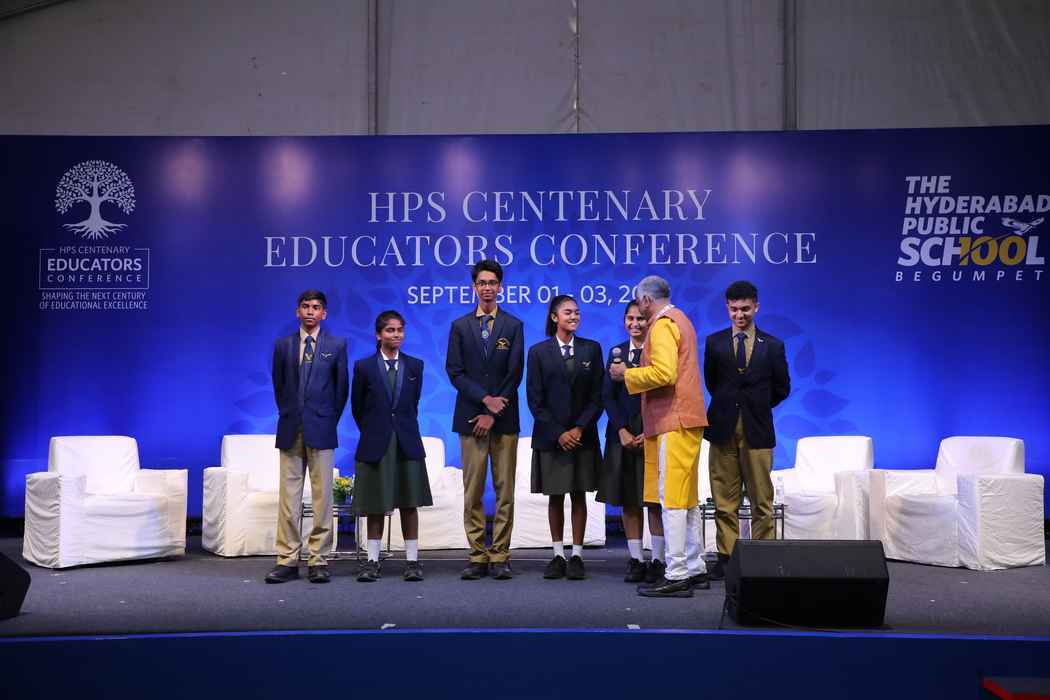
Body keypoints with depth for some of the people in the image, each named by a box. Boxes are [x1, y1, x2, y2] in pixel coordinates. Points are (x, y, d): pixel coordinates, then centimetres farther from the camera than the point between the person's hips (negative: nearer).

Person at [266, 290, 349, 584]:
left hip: (321, 430, -2)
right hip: (290, 430, 2)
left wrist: (329, 420, 5)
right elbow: (278, 385, 15)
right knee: (288, 497, 1)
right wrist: (289, 415, 10)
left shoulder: (336, 345, 5)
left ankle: (318, 561, 4)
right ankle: (287, 560, 5)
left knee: (322, 496, -1)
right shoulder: (283, 345, 10)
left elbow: (342, 387, 7)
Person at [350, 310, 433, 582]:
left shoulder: (415, 366, 5)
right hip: (376, 444, -1)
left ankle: (412, 560, 9)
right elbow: (357, 407, 7)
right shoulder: (364, 367, -1)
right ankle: (372, 560, 13)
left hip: (407, 442, 1)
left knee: (409, 503, 4)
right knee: (376, 505, 5)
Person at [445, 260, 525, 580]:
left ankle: (500, 556, 6)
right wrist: (485, 398, -10)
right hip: (471, 417, 1)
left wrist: (493, 413, -8)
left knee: (505, 491, 1)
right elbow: (455, 372, 2)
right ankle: (478, 557, 6)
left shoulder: (513, 326, 7)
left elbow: (514, 374, 0)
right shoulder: (460, 326, 9)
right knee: (472, 492, 0)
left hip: (504, 418, 0)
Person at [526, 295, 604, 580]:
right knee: (555, 497, 4)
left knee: (579, 496, 3)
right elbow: (535, 399, -2)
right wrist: (558, 433, -10)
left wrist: (579, 428, -10)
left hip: (582, 436, 1)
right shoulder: (539, 352, 2)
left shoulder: (591, 349, 5)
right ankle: (558, 555, 11)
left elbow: (597, 395, 2)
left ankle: (576, 556, 8)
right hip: (550, 436, -1)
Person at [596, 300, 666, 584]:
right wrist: (622, 431, -6)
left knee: (654, 499, -2)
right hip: (622, 434, 3)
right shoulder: (616, 353, 10)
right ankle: (636, 560, 11)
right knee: (628, 501, 5)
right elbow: (608, 395, 5)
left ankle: (657, 561, 4)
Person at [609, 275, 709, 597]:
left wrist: (626, 374, -10)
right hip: (685, 419, 11)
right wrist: (634, 373, 21)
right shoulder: (680, 319, 22)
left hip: (673, 422, -11)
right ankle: (695, 569, 19)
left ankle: (676, 576, -9)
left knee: (672, 499, -10)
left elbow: (663, 373, -22)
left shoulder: (662, 324, -10)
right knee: (686, 498, 13)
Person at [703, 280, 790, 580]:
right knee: (725, 499, 3)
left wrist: (756, 407, 10)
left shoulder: (772, 345, 5)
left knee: (762, 500, 2)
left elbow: (782, 388, 11)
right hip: (724, 428, 1)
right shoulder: (714, 342, 6)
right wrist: (729, 405, 10)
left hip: (757, 430, 0)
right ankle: (726, 556, 9)